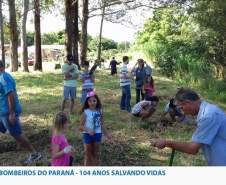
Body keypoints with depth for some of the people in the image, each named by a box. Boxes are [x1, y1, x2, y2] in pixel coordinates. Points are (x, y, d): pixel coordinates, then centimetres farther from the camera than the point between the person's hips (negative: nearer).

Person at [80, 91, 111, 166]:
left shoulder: (100, 111, -3)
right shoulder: (85, 112, -14)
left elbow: (101, 124, 7)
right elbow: (82, 125, -11)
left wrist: (106, 134, 10)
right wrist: (88, 130, -28)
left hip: (97, 134, 4)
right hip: (87, 135, -4)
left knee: (97, 153, 14)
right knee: (88, 153, 11)